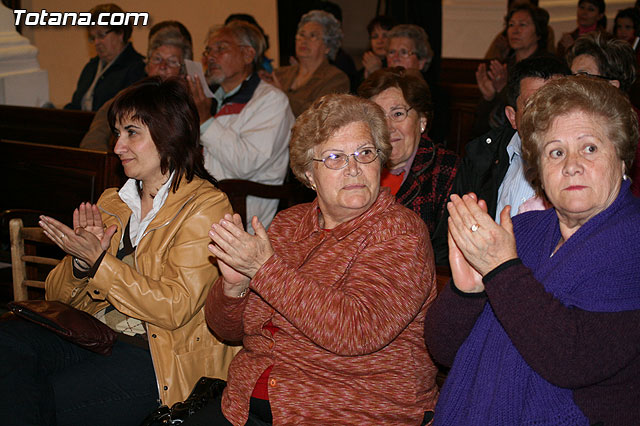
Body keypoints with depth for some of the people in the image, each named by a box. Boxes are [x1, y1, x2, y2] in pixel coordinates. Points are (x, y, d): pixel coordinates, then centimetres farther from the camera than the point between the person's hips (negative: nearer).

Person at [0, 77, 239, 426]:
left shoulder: (205, 207, -7)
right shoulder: (112, 202, 13)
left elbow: (174, 308, -16)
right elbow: (57, 295, 13)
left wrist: (98, 261, -18)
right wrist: (81, 261, -9)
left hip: (166, 355, -6)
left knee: (47, 396, -27)